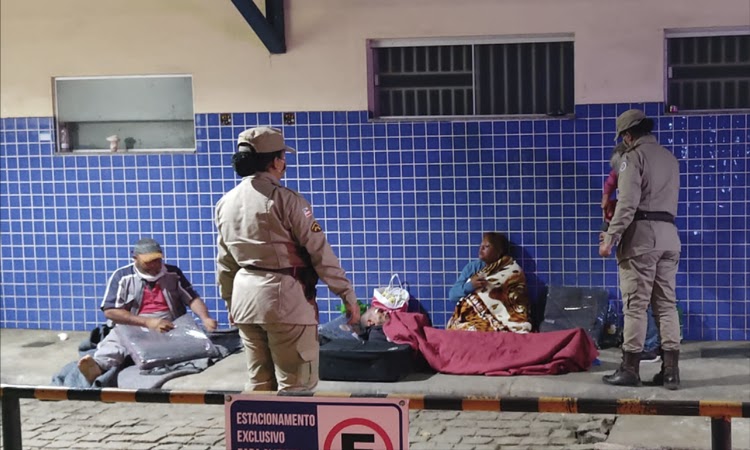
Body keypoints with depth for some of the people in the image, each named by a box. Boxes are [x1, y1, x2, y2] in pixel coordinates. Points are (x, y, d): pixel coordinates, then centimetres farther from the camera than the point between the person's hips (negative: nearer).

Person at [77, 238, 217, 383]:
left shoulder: (173, 273, 12)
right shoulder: (122, 276, 3)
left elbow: (192, 299, 9)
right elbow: (110, 311, -5)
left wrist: (205, 318, -14)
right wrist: (147, 322, -13)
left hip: (169, 325, 1)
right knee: (116, 339, -35)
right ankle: (98, 365, -64)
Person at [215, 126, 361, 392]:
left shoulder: (226, 203, 8)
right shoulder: (285, 199, -13)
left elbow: (226, 261, 15)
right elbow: (319, 251, -12)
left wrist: (230, 301, 26)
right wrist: (347, 295, -7)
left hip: (245, 296, 7)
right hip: (284, 296, -7)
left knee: (259, 381, 16)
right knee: (296, 384, 1)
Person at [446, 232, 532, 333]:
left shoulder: (513, 272, 5)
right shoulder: (471, 267, 12)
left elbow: (519, 306, 0)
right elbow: (452, 295, 5)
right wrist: (469, 286, -13)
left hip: (499, 321, -2)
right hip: (470, 318, 2)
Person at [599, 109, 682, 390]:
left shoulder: (634, 156, -5)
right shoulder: (670, 159, 19)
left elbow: (628, 203, -15)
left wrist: (610, 238, -15)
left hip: (641, 234, -7)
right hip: (668, 234, 7)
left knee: (635, 304, -3)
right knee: (667, 303, 6)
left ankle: (630, 369, 1)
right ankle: (670, 370, 3)